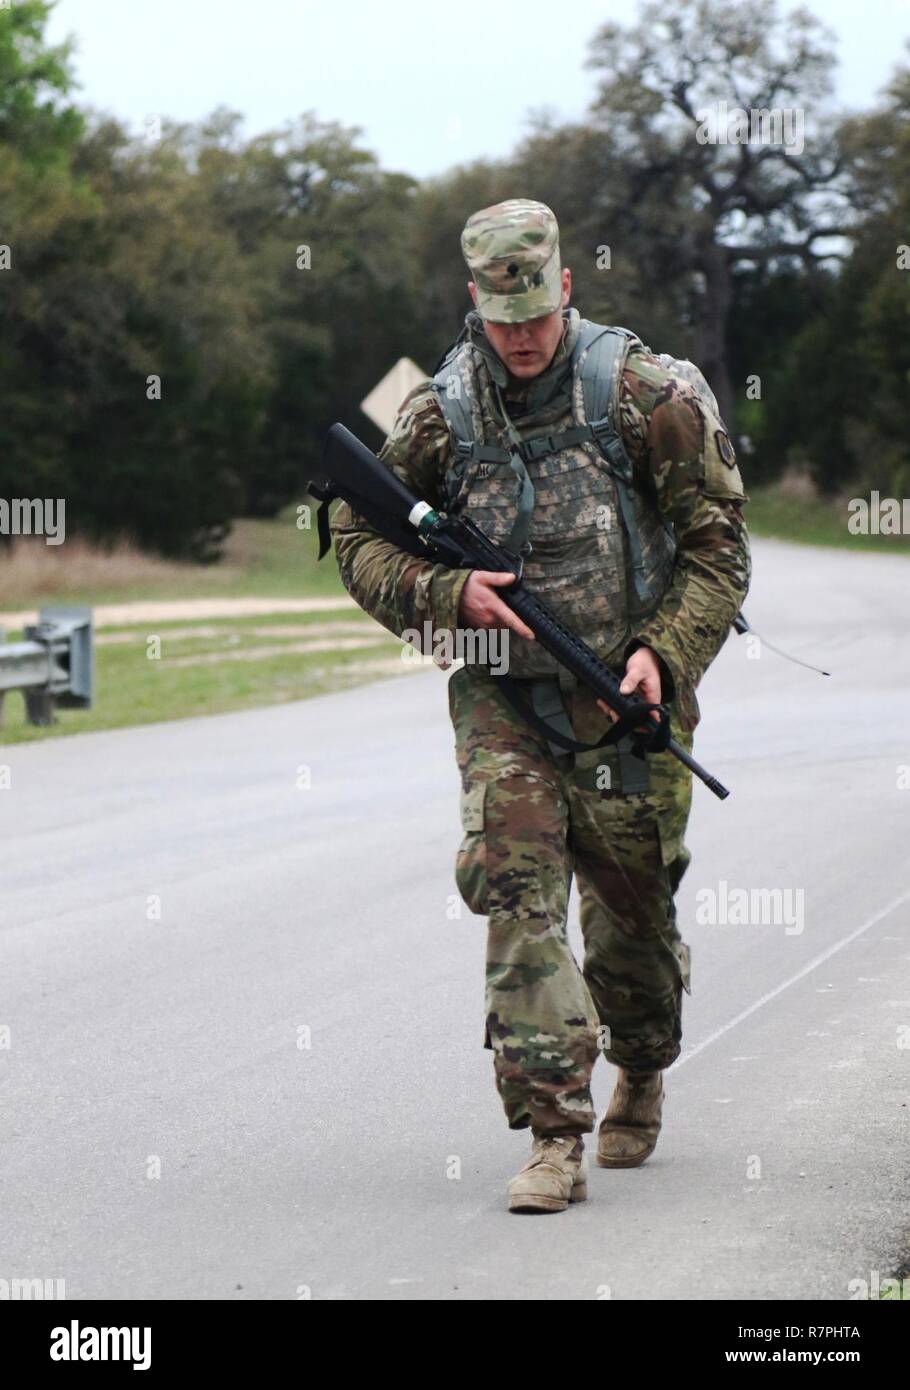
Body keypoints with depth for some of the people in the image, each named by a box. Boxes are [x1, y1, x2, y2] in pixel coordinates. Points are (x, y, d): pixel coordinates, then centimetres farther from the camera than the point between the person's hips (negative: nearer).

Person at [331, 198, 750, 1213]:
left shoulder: (644, 394, -7)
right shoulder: (440, 413, -1)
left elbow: (716, 541, -2)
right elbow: (358, 539, 7)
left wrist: (664, 650, -15)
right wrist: (446, 595, -10)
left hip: (625, 696, -1)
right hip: (501, 699, 1)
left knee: (630, 907, 9)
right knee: (515, 885, -16)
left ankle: (642, 1075, 41)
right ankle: (555, 1138, -16)